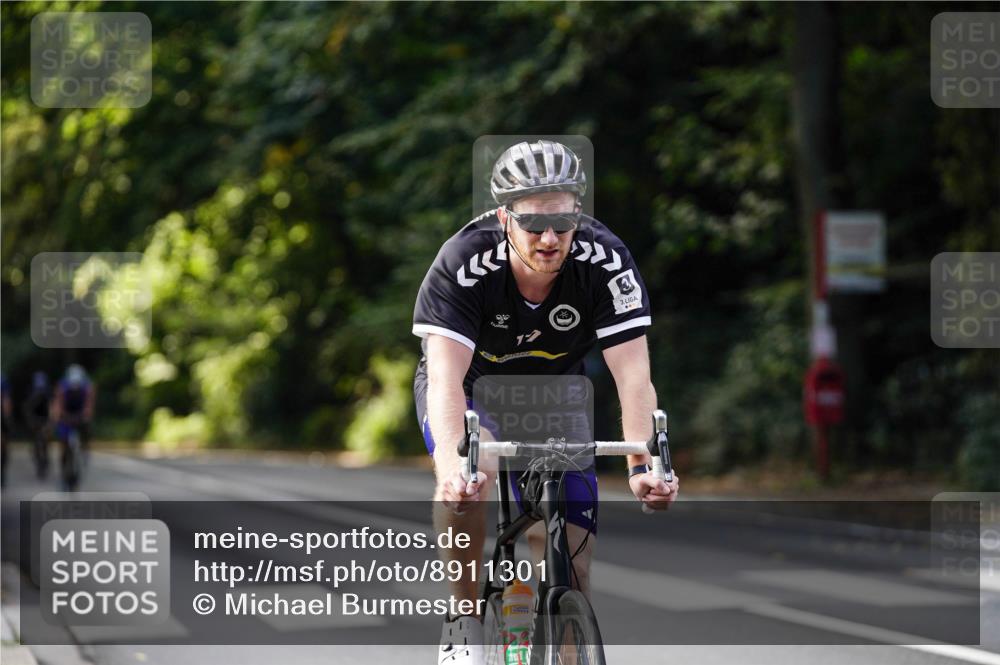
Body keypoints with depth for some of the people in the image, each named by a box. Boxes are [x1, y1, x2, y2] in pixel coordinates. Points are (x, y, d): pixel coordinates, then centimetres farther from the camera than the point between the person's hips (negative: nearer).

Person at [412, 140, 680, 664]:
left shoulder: (605, 262, -28)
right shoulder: (463, 263, -33)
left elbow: (633, 375, -32)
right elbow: (445, 376, -42)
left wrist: (642, 465, -48)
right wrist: (452, 465, -59)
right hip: (468, 388, -2)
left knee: (572, 565, -8)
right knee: (468, 472, -36)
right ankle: (463, 620, -17)